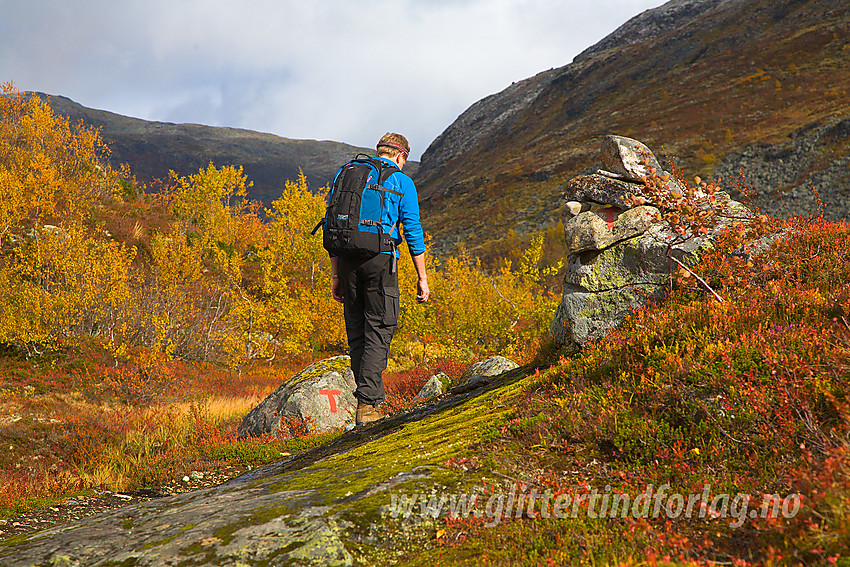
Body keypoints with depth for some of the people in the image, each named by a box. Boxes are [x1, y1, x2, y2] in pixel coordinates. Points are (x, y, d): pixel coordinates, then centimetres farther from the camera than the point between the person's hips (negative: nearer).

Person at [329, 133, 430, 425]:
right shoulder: (402, 182, 4)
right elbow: (413, 231, 0)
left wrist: (336, 275, 17)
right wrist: (422, 277, 5)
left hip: (348, 260, 4)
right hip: (381, 260, -4)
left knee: (356, 332, 11)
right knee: (378, 331, -2)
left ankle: (370, 398, 15)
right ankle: (367, 404, -8)